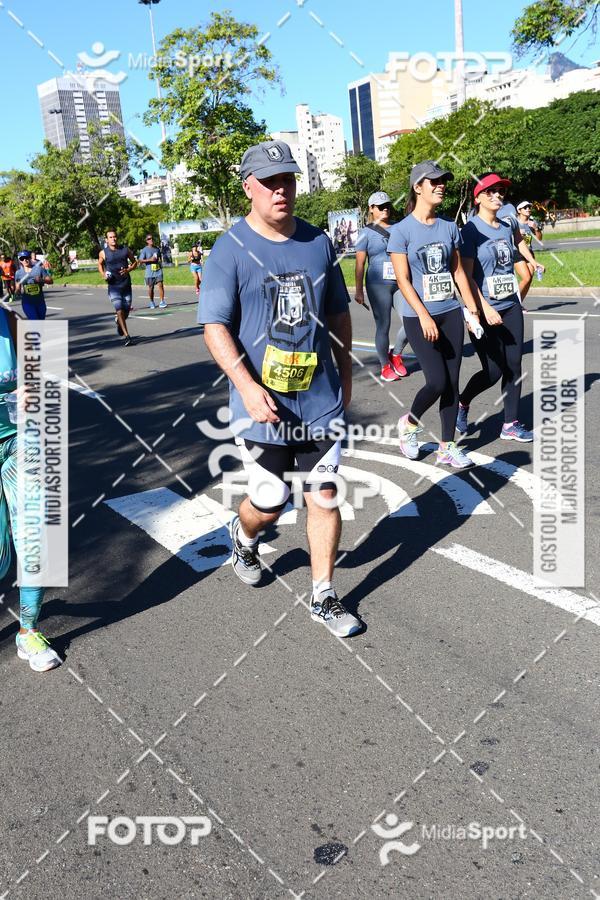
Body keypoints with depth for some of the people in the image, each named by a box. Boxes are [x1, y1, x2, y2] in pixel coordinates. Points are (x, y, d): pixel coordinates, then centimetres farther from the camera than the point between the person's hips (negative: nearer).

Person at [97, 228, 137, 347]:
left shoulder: (125, 249, 0)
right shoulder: (103, 253, -2)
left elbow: (134, 262, 11)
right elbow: (100, 264, 16)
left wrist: (128, 270, -8)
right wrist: (103, 274, -2)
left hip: (126, 284, 3)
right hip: (113, 286, -2)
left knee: (126, 310, 10)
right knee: (119, 310, -14)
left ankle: (118, 321, 45)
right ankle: (127, 336, -13)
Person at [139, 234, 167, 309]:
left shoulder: (157, 249, 11)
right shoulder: (144, 250, -2)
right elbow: (140, 260, -8)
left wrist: (160, 262, 9)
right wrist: (150, 260, -16)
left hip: (158, 271, 2)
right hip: (149, 272, -2)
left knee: (160, 285, -10)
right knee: (150, 287, 6)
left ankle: (162, 301, -8)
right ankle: (151, 302, 20)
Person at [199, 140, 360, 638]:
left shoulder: (319, 242, 7)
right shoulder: (230, 250, -7)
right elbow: (215, 327, -12)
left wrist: (346, 372, 18)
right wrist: (247, 386, -22)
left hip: (321, 398, 4)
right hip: (262, 402, -3)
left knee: (324, 495, 5)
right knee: (271, 501, 6)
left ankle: (323, 597, 20)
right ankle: (244, 537, 43)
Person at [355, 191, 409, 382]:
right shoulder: (367, 233, 3)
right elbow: (359, 263, 0)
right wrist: (359, 290, -5)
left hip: (401, 283, 3)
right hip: (379, 285, -3)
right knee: (383, 326, 1)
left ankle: (396, 354, 18)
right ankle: (385, 366, 15)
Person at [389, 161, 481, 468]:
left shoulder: (449, 227, 8)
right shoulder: (402, 230, -7)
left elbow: (457, 270, 14)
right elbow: (403, 279, -11)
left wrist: (472, 307, 9)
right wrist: (424, 316, -18)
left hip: (451, 313, 5)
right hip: (418, 316, -5)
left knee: (452, 382, 5)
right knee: (437, 382, -10)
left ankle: (447, 446, 15)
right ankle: (409, 423, 20)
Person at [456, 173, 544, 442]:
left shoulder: (508, 225, 9)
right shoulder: (471, 230, -10)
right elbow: (466, 275, -16)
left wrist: (532, 261, 32)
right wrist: (485, 309, -22)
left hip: (511, 307, 6)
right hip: (484, 310, -6)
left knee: (513, 366, 4)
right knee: (493, 371, -5)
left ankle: (510, 425, 13)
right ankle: (462, 403, 22)